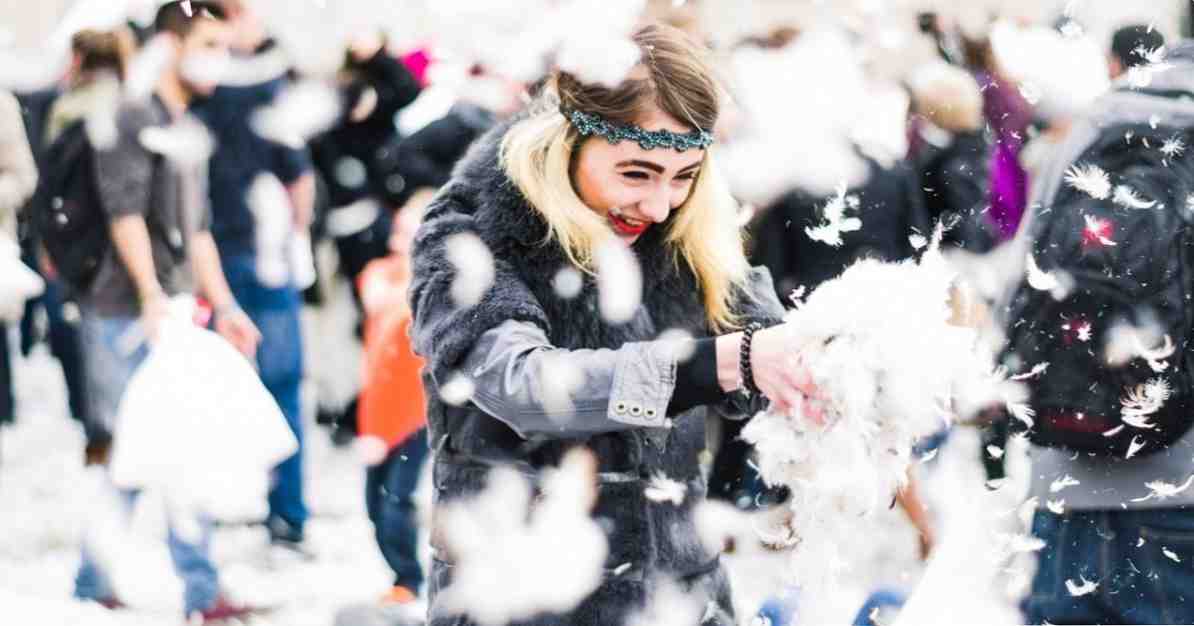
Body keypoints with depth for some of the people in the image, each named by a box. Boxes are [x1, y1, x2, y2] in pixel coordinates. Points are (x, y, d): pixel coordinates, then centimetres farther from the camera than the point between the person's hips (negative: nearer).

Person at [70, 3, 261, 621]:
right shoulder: (134, 117, -9)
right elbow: (125, 210, -19)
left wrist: (224, 306, 21)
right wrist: (151, 294, -26)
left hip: (171, 316, 9)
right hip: (125, 314, -9)